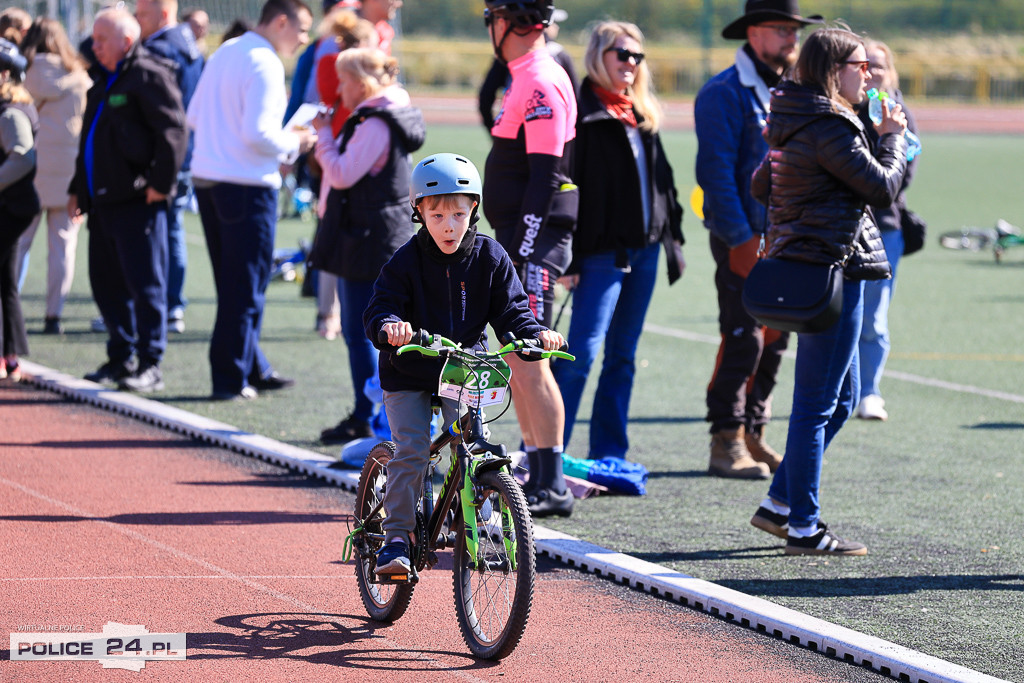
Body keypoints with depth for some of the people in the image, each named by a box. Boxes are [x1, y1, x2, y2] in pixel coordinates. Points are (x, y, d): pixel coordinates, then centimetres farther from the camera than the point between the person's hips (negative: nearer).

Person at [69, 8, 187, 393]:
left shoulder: (149, 75, -10)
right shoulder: (103, 79, 19)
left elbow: (173, 130, -16)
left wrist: (160, 183, -19)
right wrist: (78, 189, 24)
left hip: (138, 200, -10)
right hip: (104, 199, 10)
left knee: (144, 282, -7)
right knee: (107, 283, 12)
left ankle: (150, 364, -4)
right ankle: (120, 358, 21)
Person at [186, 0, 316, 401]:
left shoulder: (224, 53, 12)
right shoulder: (265, 66, -15)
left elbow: (193, 117, 16)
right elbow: (257, 134, -23)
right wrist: (294, 143, -6)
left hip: (206, 178, 9)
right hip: (247, 184, -9)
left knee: (233, 282, 15)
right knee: (246, 288, 0)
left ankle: (253, 369, 24)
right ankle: (231, 380, 2)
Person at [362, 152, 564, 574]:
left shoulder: (489, 258, -3)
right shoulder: (406, 262, -9)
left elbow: (510, 310, -2)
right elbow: (379, 309, -16)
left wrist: (535, 334, -22)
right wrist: (390, 327, -40)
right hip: (409, 374, -2)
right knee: (411, 450, -13)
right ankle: (396, 536, -5)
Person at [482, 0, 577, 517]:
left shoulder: (542, 86, -15)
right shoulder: (527, 81, 16)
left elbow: (544, 179, -20)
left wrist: (523, 255, -22)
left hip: (533, 245, -11)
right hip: (519, 241, 11)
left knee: (528, 364, -11)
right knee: (514, 365, 13)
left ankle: (552, 488, -10)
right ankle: (537, 479, 18)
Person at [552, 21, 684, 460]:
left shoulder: (644, 114, 15)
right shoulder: (582, 111, -8)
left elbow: (661, 178, 21)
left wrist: (672, 238, 14)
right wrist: (567, 257, -17)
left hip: (645, 249, 7)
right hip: (603, 251, -7)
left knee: (623, 354, 9)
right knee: (583, 349, -12)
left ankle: (610, 453, 14)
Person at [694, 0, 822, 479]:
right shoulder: (725, 93, -9)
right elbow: (715, 171, -15)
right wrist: (742, 238, -19)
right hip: (743, 240, -8)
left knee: (773, 341, 10)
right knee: (742, 340, -9)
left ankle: (753, 436, 19)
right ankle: (727, 444, -4)